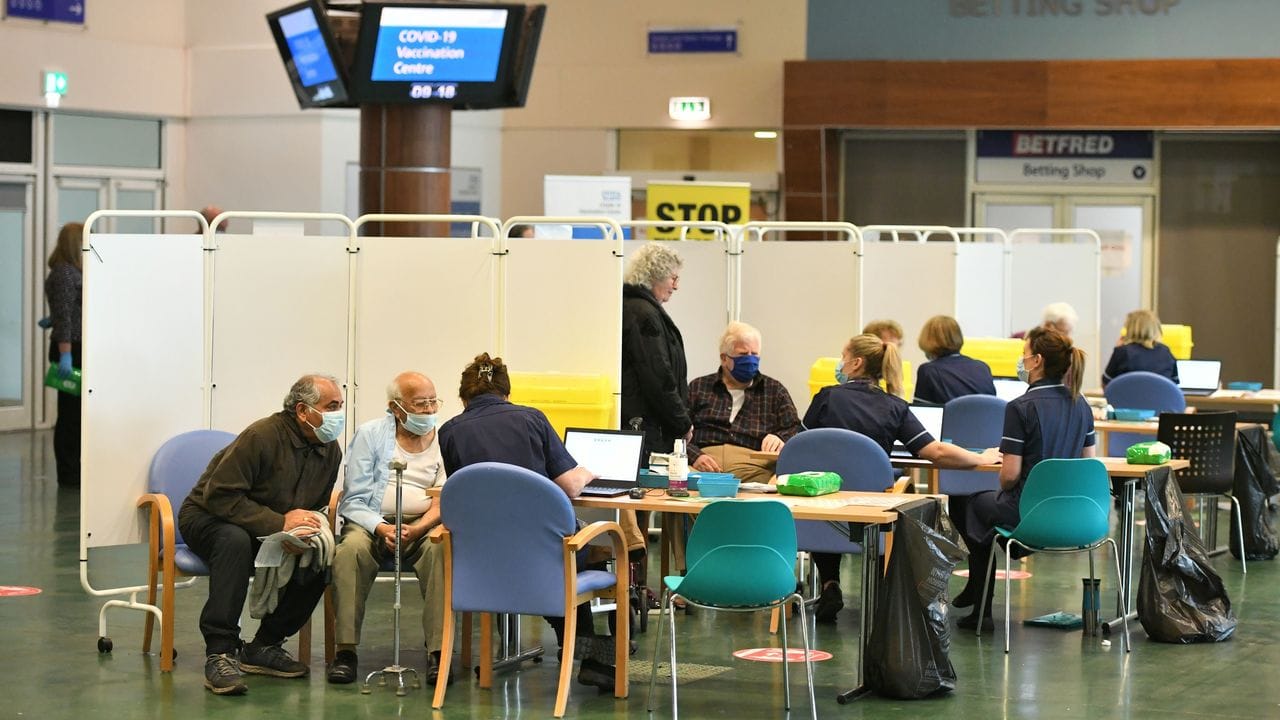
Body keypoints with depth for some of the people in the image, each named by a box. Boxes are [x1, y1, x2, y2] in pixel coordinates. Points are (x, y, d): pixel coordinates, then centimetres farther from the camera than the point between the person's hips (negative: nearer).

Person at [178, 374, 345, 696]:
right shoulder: (263, 437, -24)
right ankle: (219, 654, -37)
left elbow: (316, 509, 9)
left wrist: (305, 531, -16)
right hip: (208, 517, -6)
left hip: (271, 532, 6)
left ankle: (264, 647, -5)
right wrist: (280, 523, -30)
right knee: (235, 542, -40)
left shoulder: (330, 451, -1)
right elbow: (219, 496, -27)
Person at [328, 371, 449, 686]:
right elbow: (354, 499, 0)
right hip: (371, 520, 0)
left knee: (441, 549, -34)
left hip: (424, 523, 0)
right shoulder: (370, 434, 5)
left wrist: (417, 529, -21)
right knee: (352, 548, -33)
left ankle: (437, 652, -34)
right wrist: (382, 529, -19)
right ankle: (346, 651, -31)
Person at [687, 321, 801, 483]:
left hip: (753, 468, 1)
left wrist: (780, 439, -11)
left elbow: (795, 429, 13)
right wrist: (695, 456, -12)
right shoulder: (698, 388, 20)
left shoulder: (775, 391, 23)